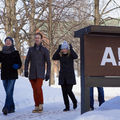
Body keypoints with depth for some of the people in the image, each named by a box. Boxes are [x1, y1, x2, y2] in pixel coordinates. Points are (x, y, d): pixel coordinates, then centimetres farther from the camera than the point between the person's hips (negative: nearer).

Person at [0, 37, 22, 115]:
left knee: (9, 91, -14)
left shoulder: (15, 53, 4)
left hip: (12, 75, -3)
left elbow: (20, 63, 5)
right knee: (8, 92, 7)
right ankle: (11, 108, 17)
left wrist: (17, 66, -15)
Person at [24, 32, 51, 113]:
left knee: (38, 88, -20)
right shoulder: (31, 49, 9)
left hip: (40, 73, -3)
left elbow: (48, 63, -2)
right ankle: (37, 107, 13)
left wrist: (48, 74, -9)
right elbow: (27, 61, 8)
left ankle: (41, 104, -1)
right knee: (35, 90, 4)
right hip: (32, 73, 4)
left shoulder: (45, 50, -1)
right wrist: (26, 70, -4)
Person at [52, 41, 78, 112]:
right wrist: (58, 50, -20)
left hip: (70, 76, -3)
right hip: (62, 76, 3)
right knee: (64, 92, 1)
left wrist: (71, 49, -30)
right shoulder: (60, 55, 3)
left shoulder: (71, 55, -4)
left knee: (69, 91, -9)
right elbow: (54, 58, -15)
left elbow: (76, 57, -26)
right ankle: (67, 107, 10)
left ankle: (74, 101, 19)